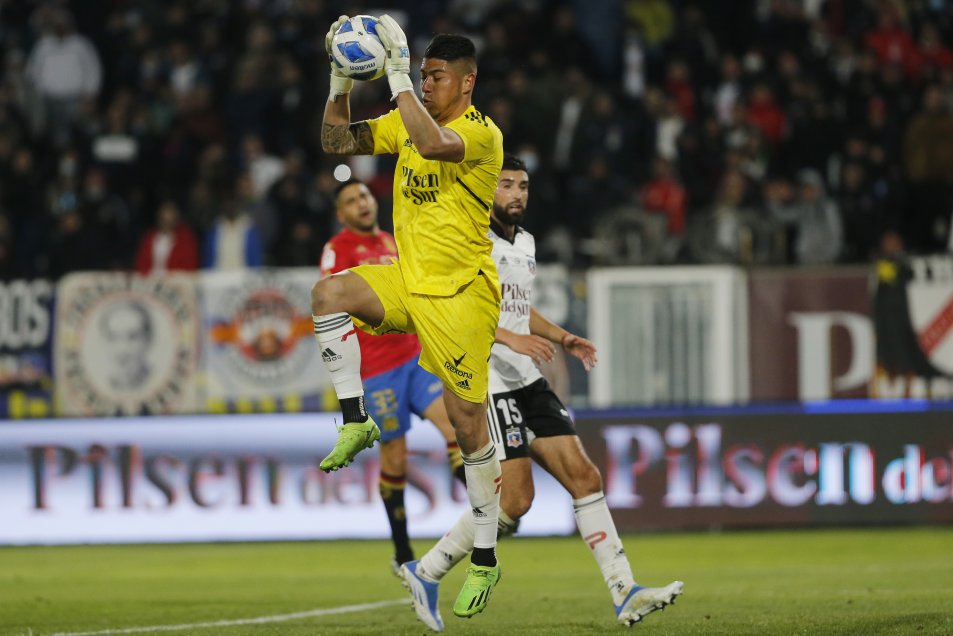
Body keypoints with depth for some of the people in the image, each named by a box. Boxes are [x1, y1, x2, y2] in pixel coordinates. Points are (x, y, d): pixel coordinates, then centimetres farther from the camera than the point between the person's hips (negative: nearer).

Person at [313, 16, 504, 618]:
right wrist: (341, 82, -9)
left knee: (468, 420, -4)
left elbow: (431, 144, -37)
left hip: (462, 293, -7)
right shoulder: (408, 121, 7)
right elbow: (338, 141, 5)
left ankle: (485, 560, 5)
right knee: (328, 294, -19)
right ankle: (356, 422, -6)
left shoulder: (483, 134, -16)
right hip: (407, 280, 7)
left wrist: (397, 75, -34)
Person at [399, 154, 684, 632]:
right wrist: (510, 337, -31)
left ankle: (625, 594, -2)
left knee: (584, 477, -1)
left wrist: (561, 338, 13)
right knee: (514, 499, -12)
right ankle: (426, 573, 4)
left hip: (526, 381, 9)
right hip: (486, 385, -9)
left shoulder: (524, 243, 17)